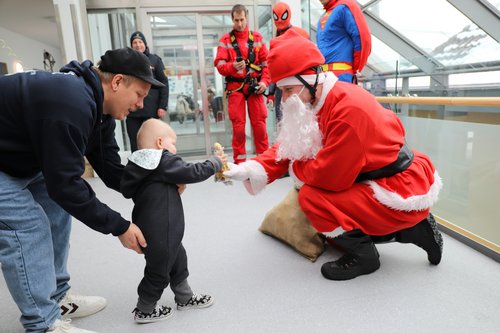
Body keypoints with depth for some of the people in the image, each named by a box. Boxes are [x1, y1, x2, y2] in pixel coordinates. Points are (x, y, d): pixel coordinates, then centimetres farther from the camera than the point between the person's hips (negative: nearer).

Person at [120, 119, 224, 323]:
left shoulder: (144, 165, 8)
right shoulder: (164, 161, -18)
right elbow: (193, 172, -16)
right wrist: (216, 162, -1)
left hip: (158, 229, 10)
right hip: (159, 232, -10)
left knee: (178, 261, 24)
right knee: (159, 270, 9)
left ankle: (185, 298, 40)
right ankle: (144, 311, 28)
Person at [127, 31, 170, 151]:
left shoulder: (155, 59, 5)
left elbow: (164, 83, 0)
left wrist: (163, 106, -8)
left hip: (151, 110, -1)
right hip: (132, 111, 2)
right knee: (136, 147, 3)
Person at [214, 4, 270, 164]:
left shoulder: (257, 38, 10)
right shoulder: (225, 40, 5)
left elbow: (266, 62, 8)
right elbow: (219, 64, -3)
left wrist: (264, 81, -5)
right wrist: (233, 66, -22)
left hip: (255, 86, 1)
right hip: (235, 87, -1)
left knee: (259, 123, 1)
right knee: (238, 125, 1)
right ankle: (239, 161, 11)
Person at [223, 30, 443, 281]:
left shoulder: (349, 110, -29)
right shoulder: (319, 100, 0)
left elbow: (330, 176, -26)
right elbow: (288, 147, 0)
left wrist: (294, 168, -7)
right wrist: (248, 169, -13)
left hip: (402, 193, -9)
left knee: (311, 196, -18)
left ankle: (362, 255, 2)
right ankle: (411, 229, 19)